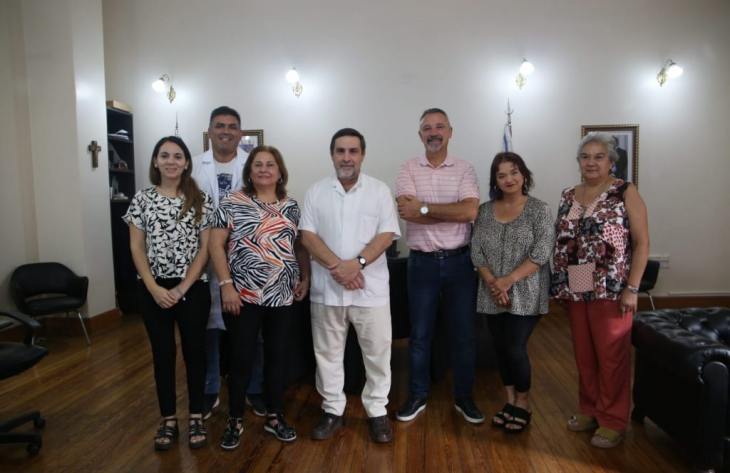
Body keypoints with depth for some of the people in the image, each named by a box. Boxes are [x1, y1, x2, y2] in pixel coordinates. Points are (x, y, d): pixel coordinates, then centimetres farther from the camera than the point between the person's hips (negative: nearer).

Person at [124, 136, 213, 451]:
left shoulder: (201, 200, -1)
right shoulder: (142, 199, 1)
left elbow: (205, 248, -4)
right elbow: (136, 248, 0)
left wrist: (182, 288, -11)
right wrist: (155, 288, -9)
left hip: (193, 288, -1)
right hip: (153, 289, 1)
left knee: (194, 350, 7)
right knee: (162, 353, 10)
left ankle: (196, 417, 23)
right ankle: (168, 419, 24)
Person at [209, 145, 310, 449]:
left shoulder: (291, 206, 8)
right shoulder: (232, 203, -3)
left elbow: (300, 245, 14)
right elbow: (216, 244, -7)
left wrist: (305, 278, 3)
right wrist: (226, 285, -13)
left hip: (283, 296, 4)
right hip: (243, 296, -3)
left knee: (278, 357, 12)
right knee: (242, 359, 5)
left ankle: (274, 417, 28)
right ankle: (235, 421, 23)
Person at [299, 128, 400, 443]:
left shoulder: (379, 191, 2)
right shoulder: (316, 192, 5)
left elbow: (387, 235, -5)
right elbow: (307, 235, -3)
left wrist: (358, 263, -19)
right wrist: (336, 266, -16)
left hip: (371, 287, -1)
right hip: (327, 288, 1)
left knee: (377, 352, 6)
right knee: (328, 352, 12)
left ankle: (377, 411, 24)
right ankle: (332, 410, 28)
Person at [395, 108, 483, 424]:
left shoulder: (465, 170, 1)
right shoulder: (408, 169, 1)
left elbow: (471, 211, -15)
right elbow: (406, 211, -15)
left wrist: (424, 208, -17)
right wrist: (453, 213, -15)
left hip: (459, 261, 0)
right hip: (422, 262, 0)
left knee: (463, 333, 10)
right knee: (420, 333, 11)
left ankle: (464, 397, 27)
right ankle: (417, 396, 27)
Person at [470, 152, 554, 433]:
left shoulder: (539, 210, -4)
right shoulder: (485, 211, 7)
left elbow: (541, 253, -13)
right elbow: (476, 251, 2)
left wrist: (509, 280, -19)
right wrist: (492, 283, -11)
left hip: (525, 295, -4)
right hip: (493, 295, 4)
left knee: (515, 349, -4)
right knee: (501, 348, 10)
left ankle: (523, 404, 19)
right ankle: (510, 401, 28)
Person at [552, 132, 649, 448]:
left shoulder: (625, 192, -4)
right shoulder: (568, 196, 9)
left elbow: (642, 242, -8)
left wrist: (632, 288, -13)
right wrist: (560, 283, 7)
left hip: (611, 290, -4)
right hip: (575, 290, 5)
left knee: (611, 355, 3)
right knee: (583, 352, 13)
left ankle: (613, 420, 18)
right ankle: (588, 409, 30)